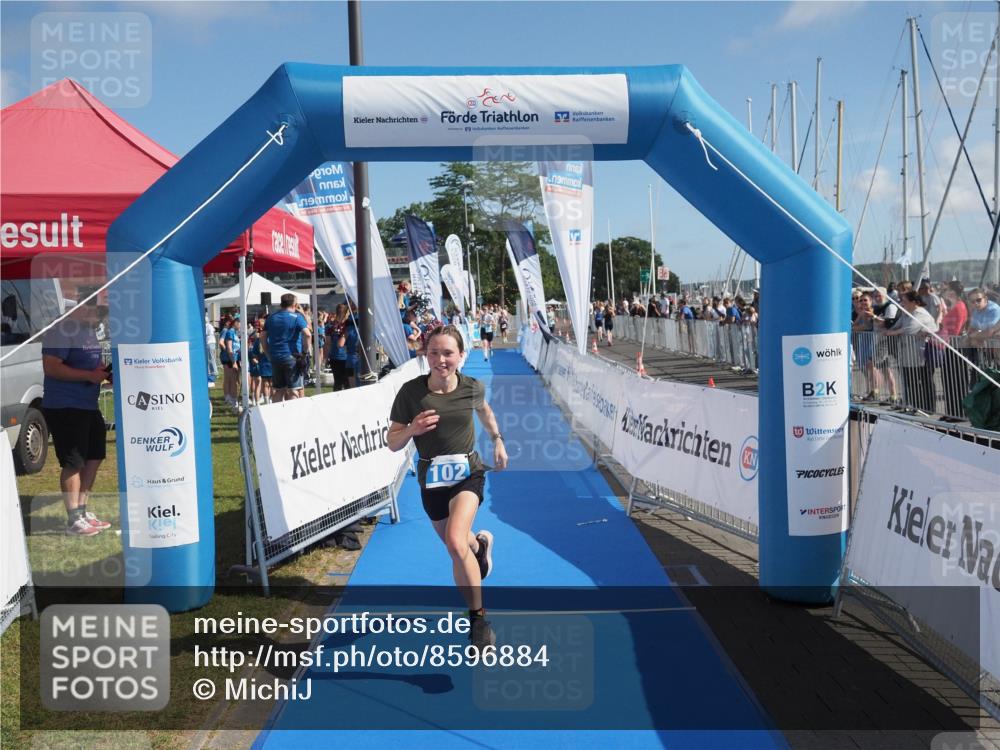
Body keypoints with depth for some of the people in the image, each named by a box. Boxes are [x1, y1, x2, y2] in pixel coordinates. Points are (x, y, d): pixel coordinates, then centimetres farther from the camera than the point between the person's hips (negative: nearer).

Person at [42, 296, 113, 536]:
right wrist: (89, 375, -23)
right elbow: (51, 367, -23)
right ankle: (74, 521, 5)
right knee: (73, 462, -4)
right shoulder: (62, 329, -16)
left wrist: (103, 371, 6)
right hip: (64, 408, -10)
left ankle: (82, 511, 27)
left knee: (94, 456, 15)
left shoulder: (89, 329, 13)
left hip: (88, 406, 10)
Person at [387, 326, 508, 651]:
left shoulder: (472, 388, -12)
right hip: (431, 479, 2)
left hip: (468, 474, -2)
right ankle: (480, 543, 58)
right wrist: (412, 429, -30)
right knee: (457, 548, 19)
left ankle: (479, 617, -8)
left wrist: (498, 440, 18)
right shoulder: (411, 391, -16)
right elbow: (393, 443, -10)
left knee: (456, 542, -26)